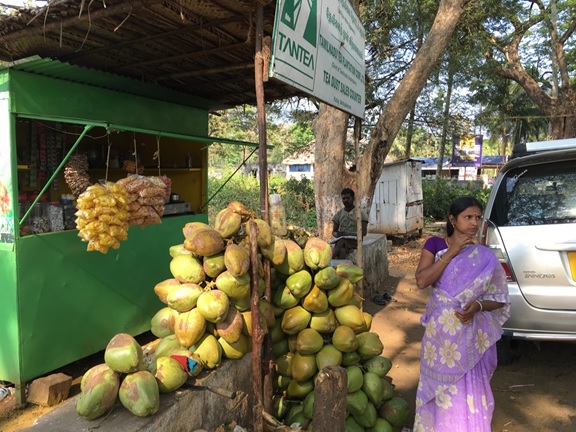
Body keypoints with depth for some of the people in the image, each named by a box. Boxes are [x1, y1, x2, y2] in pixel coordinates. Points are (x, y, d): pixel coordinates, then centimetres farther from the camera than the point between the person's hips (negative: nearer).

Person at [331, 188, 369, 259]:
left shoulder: (361, 213, 3)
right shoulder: (339, 214, 15)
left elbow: (364, 232, -5)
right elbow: (334, 231, 17)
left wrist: (347, 233, -19)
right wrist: (337, 234, -10)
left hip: (354, 241, -2)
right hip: (340, 240, 3)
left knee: (342, 241, -37)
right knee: (342, 251, -36)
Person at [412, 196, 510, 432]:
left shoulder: (485, 257, -2)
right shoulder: (435, 244, -4)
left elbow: (499, 299, 1)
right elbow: (421, 281, -16)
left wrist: (477, 305, -19)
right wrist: (451, 252, -18)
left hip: (471, 333, 0)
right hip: (441, 329, 0)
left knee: (469, 390, 6)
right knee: (439, 384, 13)